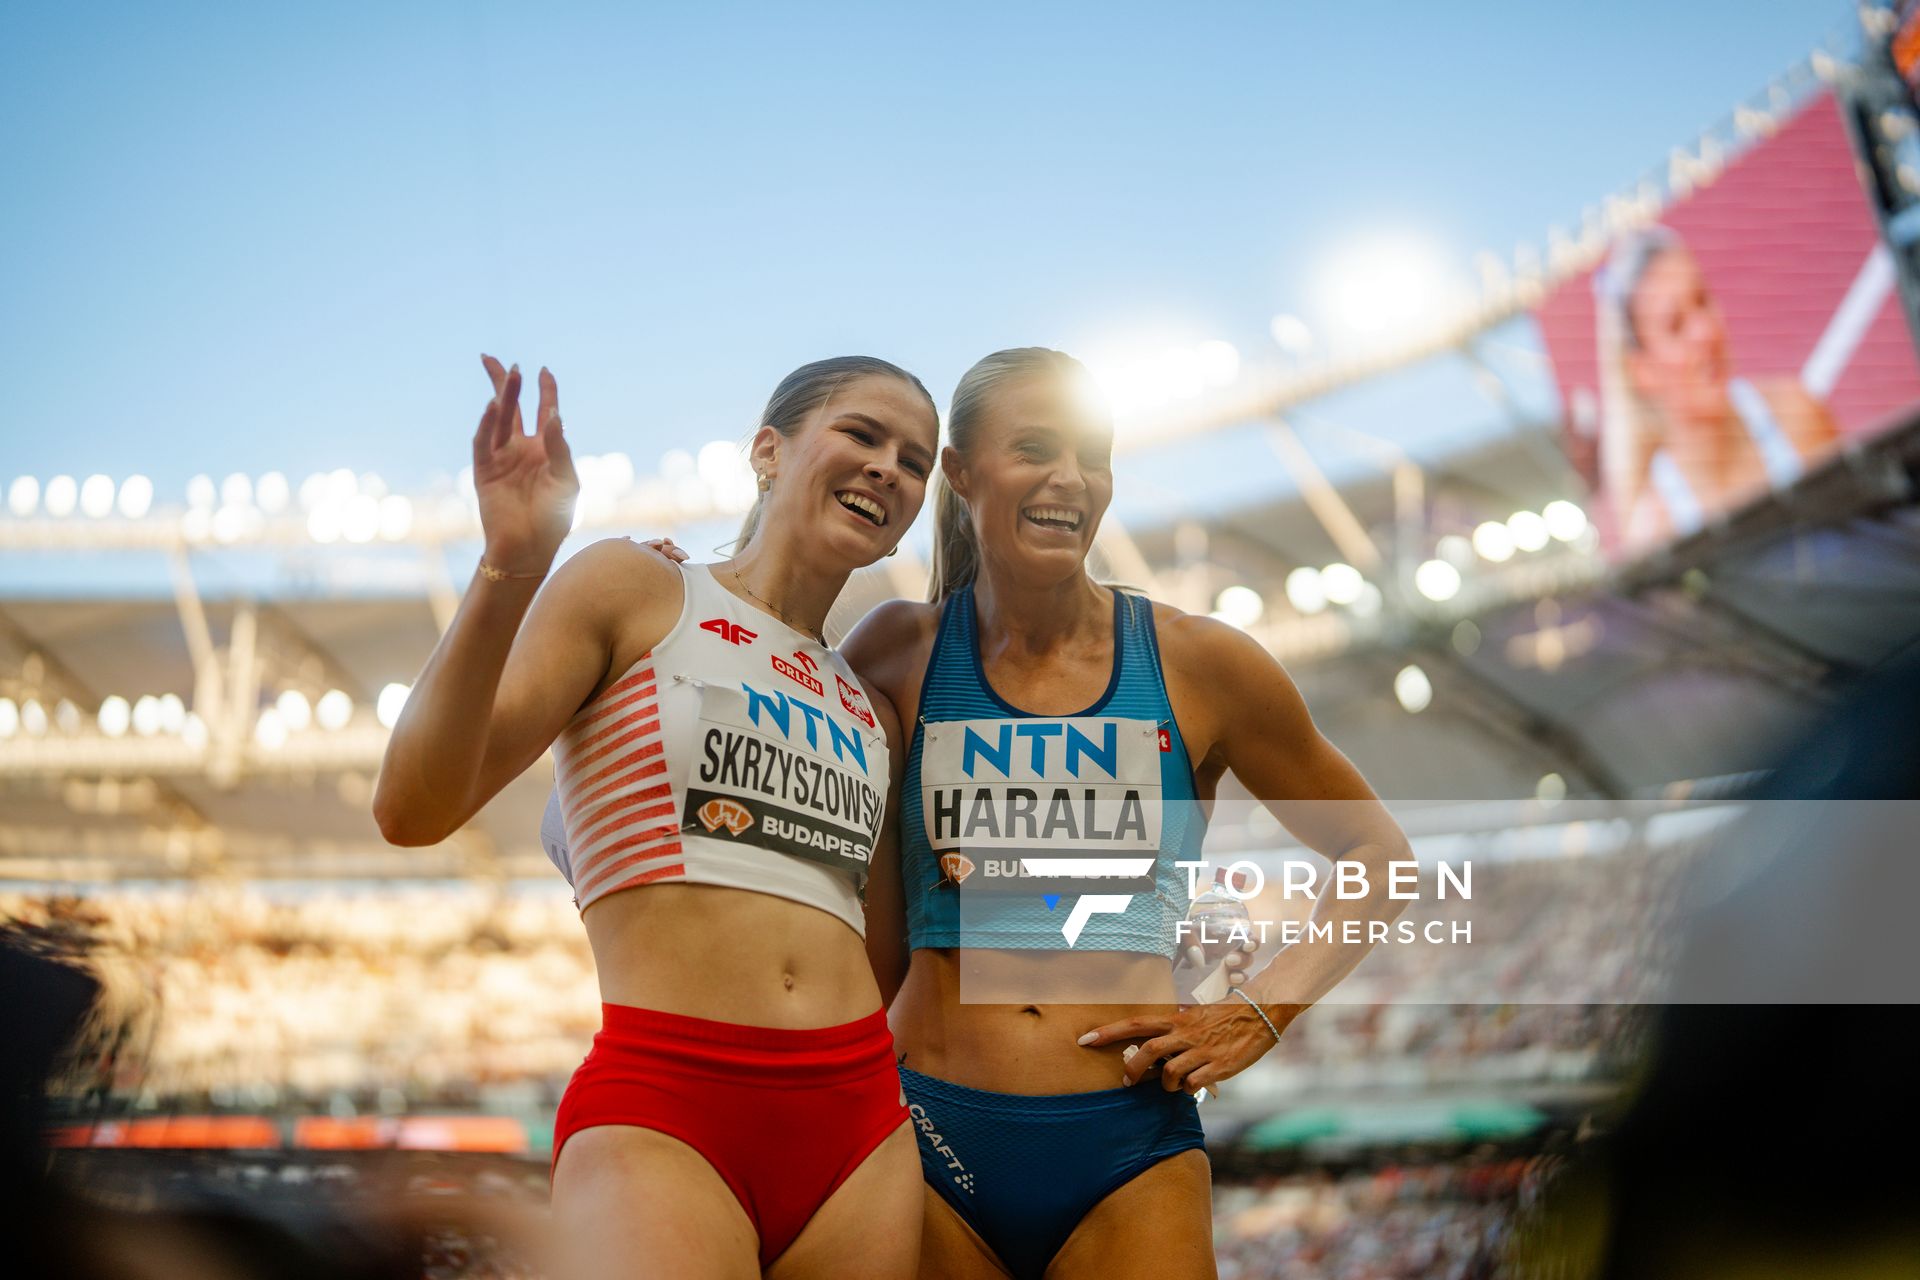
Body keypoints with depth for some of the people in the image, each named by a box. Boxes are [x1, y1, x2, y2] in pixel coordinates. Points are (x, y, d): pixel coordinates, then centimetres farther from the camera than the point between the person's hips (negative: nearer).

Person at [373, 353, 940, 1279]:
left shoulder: (871, 703, 19)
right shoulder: (634, 590, 5)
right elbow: (412, 811, -7)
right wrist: (507, 574, -18)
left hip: (860, 1129, 6)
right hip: (661, 1116, -5)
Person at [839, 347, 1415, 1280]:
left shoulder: (1200, 666, 2)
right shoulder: (897, 658, 2)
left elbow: (1376, 857, 13)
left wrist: (1259, 1014, 4)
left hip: (1130, 1152, 0)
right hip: (929, 1138, 0)